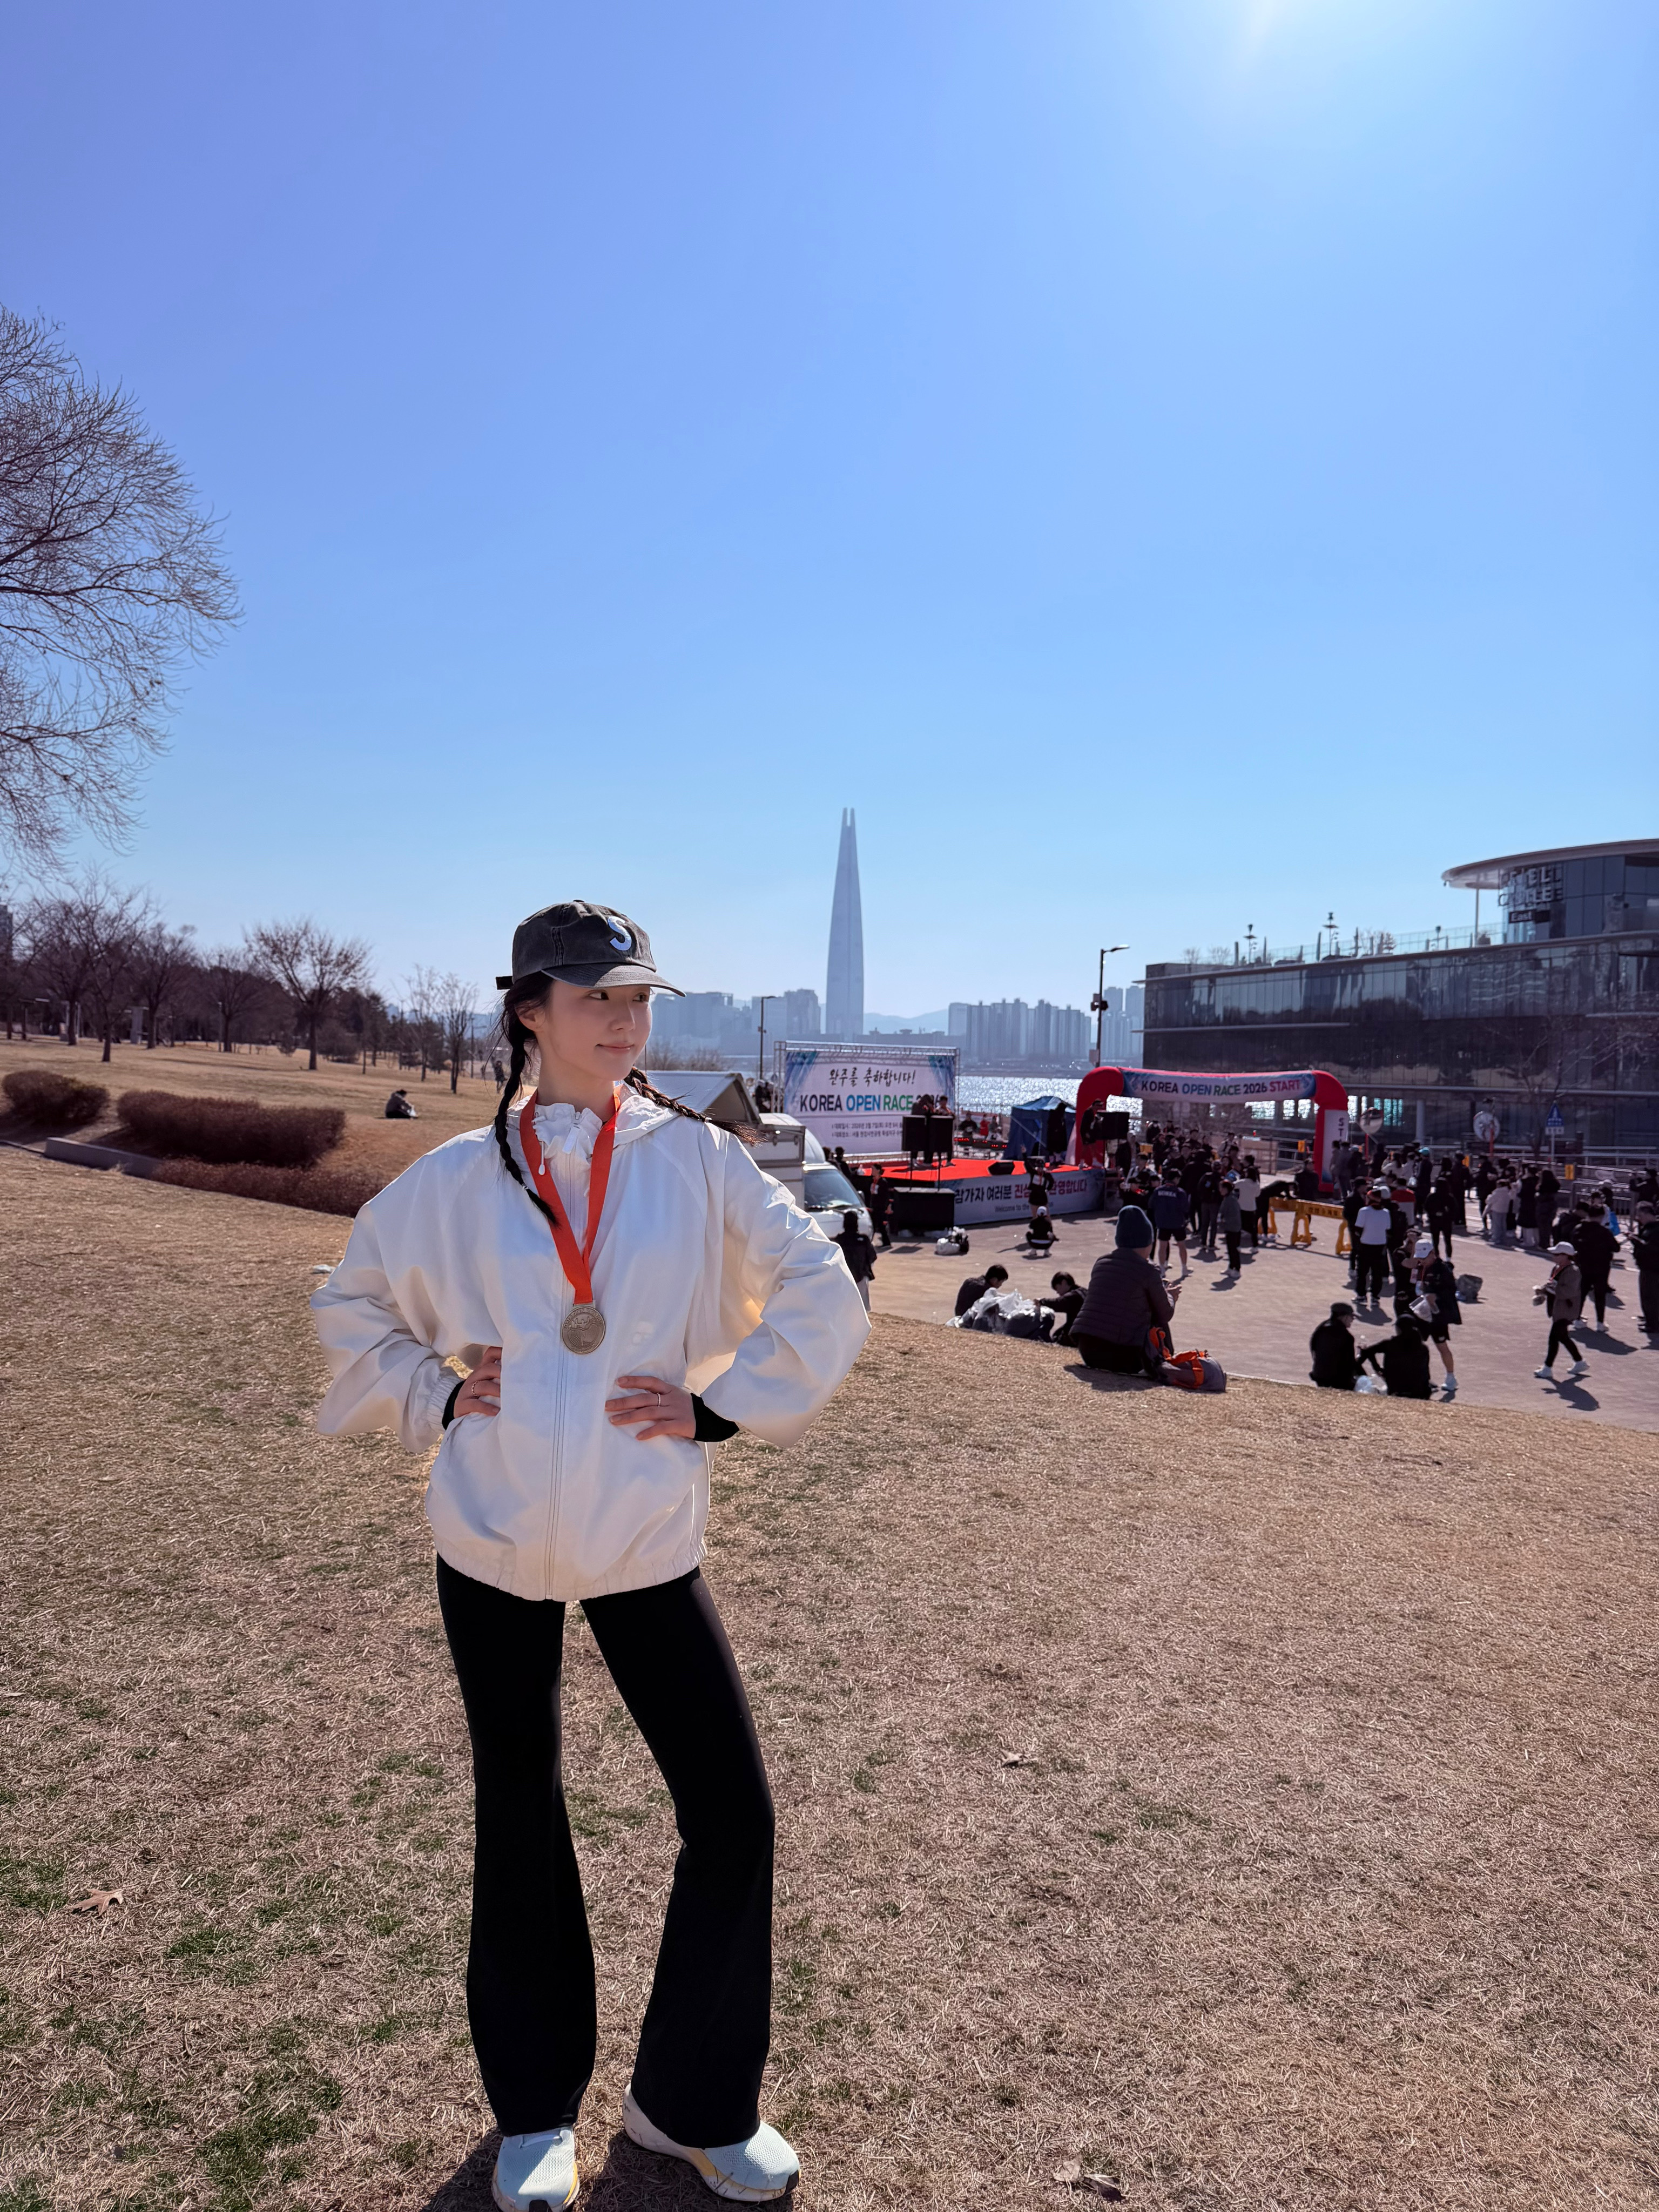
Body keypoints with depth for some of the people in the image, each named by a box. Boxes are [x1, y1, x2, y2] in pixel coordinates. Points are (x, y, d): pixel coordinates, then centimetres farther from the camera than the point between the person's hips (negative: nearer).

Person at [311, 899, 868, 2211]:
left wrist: (722, 1405, -7)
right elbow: (352, 1303, 13)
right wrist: (431, 1395, 0)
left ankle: (694, 2105, 28)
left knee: (733, 1812, 1)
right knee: (520, 1815, 14)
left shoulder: (697, 1158, -3)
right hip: (493, 1545, 1)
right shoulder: (460, 1178, -1)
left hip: (647, 1543, 0)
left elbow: (825, 1300, 0)